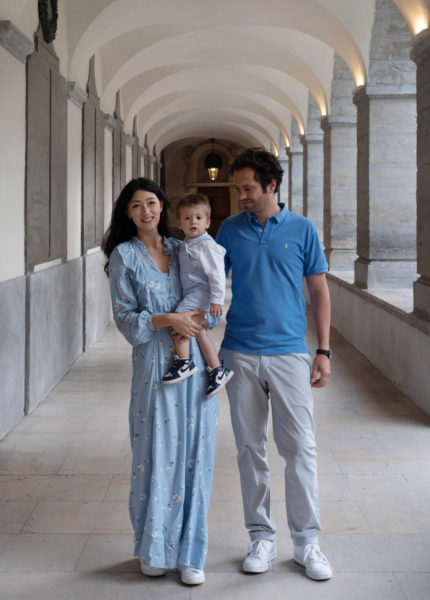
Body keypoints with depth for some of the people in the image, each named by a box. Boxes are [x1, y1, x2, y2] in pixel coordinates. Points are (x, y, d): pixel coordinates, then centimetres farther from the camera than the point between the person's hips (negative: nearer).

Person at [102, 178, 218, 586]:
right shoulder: (124, 255, 1)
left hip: (194, 361, 4)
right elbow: (125, 318, -4)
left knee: (194, 456, 4)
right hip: (155, 364, -4)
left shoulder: (181, 250, 12)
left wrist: (201, 316, -1)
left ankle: (189, 552, 16)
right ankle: (153, 549, 20)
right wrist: (168, 320, -16)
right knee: (157, 455, 1)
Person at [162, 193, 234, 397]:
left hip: (201, 294, -10)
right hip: (191, 294, 10)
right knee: (200, 331, 10)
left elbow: (217, 274, -17)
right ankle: (217, 370, 16)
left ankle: (184, 362, -15)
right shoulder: (185, 245, 15)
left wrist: (217, 299, -20)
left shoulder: (207, 245, -14)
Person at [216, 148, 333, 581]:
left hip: (290, 354, -2)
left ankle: (306, 542, 11)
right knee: (250, 448, 8)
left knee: (300, 448, -1)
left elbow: (319, 292, 5)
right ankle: (261, 537, 20)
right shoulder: (230, 229, 6)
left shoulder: (302, 229, 3)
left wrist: (324, 351, -1)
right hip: (241, 354, 2)